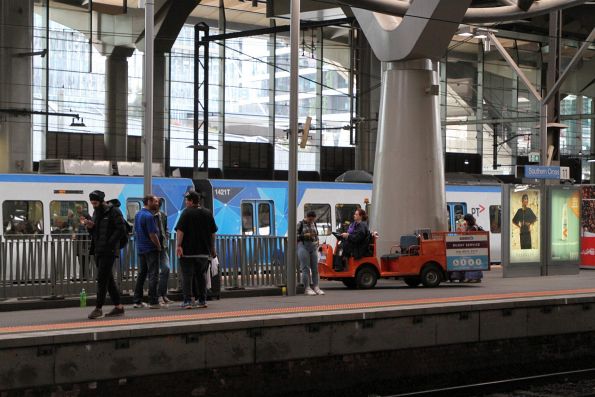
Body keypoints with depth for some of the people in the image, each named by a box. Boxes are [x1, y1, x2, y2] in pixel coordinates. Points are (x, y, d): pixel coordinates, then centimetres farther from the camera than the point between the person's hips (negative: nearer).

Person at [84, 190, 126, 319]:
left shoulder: (113, 212, -9)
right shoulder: (96, 213, 16)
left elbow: (121, 230, -14)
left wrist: (110, 242, -19)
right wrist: (89, 226, -1)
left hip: (108, 250, -9)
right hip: (98, 250, 9)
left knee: (102, 279, -9)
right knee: (108, 279, 10)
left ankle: (98, 308, -7)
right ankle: (118, 306, 16)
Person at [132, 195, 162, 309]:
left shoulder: (138, 215, 11)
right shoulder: (149, 216, -17)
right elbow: (152, 235, -20)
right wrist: (159, 246, -9)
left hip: (140, 248, 9)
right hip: (151, 249, -9)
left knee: (142, 274, 14)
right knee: (153, 274, -6)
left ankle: (137, 300, 15)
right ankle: (153, 301, -8)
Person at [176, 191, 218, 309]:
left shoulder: (186, 213, -7)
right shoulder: (207, 213, 9)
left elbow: (180, 231, -16)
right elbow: (213, 233, 12)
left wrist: (179, 245, -17)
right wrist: (212, 248, 19)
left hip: (187, 251, -4)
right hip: (203, 251, 5)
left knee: (187, 275, -1)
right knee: (201, 275, 13)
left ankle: (187, 301, -8)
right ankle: (202, 300, 12)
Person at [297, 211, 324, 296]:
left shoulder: (314, 224, 14)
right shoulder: (300, 224, -2)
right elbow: (296, 236, -6)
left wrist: (317, 241, 7)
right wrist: (305, 235, -18)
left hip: (313, 247, 6)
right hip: (303, 246, -6)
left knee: (315, 268, 4)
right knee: (306, 268, -7)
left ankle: (315, 287, 8)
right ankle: (307, 288, -5)